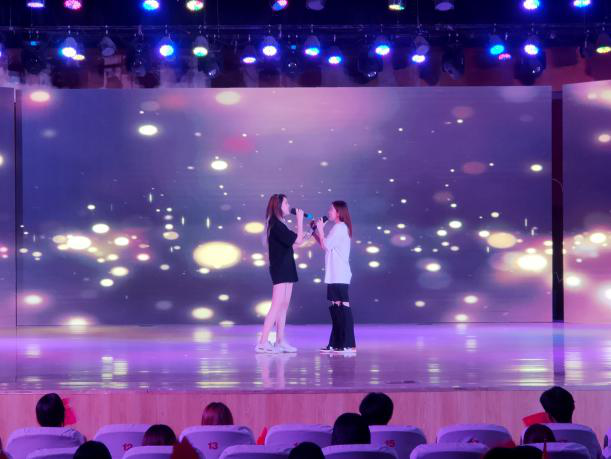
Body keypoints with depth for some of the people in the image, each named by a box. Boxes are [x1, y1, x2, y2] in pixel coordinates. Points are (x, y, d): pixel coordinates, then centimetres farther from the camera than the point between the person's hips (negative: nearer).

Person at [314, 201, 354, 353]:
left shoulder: (339, 228, -10)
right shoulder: (341, 228, 21)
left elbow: (325, 245, -14)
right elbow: (325, 246, 24)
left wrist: (320, 229, -3)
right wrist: (315, 232, 18)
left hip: (339, 276, -10)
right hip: (336, 275, 10)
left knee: (342, 306, -11)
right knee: (335, 307, 11)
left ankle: (349, 344, -13)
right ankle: (336, 344, 14)